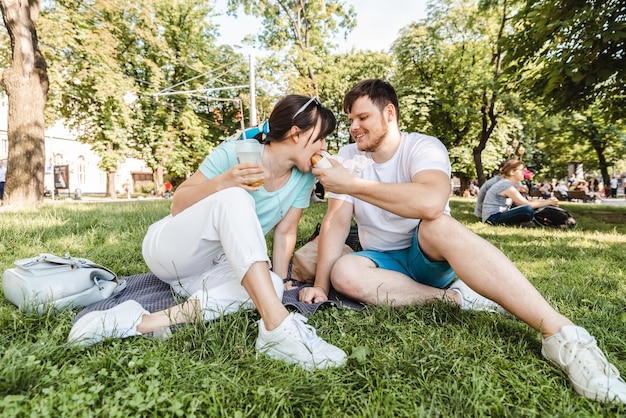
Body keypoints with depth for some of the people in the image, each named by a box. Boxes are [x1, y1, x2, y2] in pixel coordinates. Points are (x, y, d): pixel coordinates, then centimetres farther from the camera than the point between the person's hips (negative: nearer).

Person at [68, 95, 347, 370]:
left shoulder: (304, 178, -4)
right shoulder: (237, 151, -17)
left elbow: (285, 233, 0)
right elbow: (177, 204, -14)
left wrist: (278, 283, -4)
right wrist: (220, 183, -31)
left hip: (213, 267, 5)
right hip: (169, 250, -4)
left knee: (271, 286, -29)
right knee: (235, 197, -34)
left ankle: (145, 322, -31)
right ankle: (278, 326, -46)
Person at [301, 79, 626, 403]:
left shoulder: (423, 147, -14)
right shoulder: (348, 157, -1)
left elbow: (431, 202, -37)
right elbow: (336, 221, -10)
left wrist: (352, 185, -32)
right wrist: (321, 285, -20)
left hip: (431, 257, -3)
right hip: (387, 263, 4)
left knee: (437, 224, -37)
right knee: (344, 272, -30)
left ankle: (561, 335, -39)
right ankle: (457, 297, -21)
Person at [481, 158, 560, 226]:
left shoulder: (509, 184, 14)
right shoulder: (505, 185, -15)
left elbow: (519, 203, 8)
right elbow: (527, 204, -14)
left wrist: (543, 201, 4)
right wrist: (548, 202, -4)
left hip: (500, 215, 10)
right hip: (492, 218, -10)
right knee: (528, 210, -26)